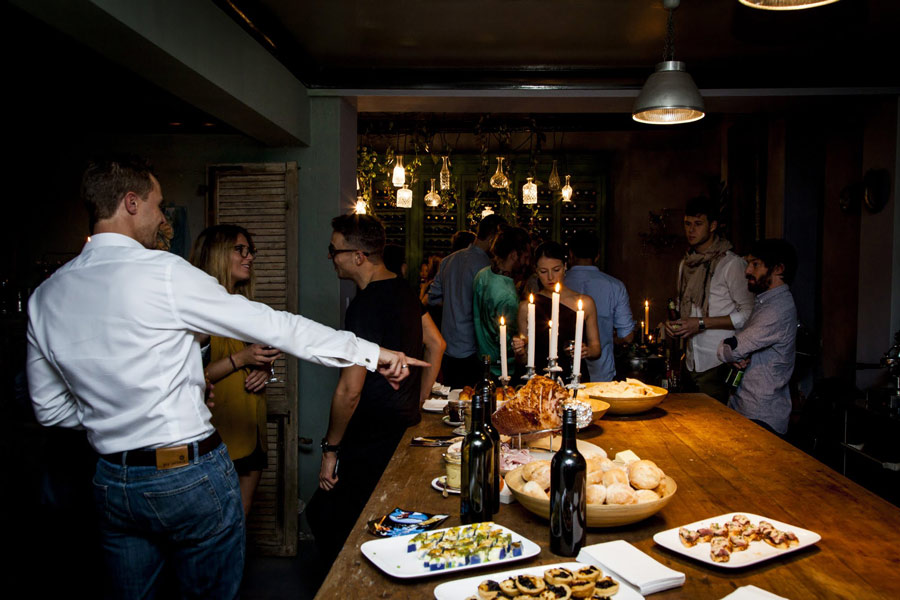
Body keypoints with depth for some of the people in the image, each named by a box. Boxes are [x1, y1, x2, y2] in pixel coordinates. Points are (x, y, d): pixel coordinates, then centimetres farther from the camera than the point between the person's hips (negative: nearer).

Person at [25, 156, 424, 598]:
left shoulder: (45, 296, 2)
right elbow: (273, 326, -15)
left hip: (111, 482, 6)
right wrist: (371, 352, -9)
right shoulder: (162, 272, -17)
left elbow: (50, 410, 10)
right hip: (190, 475, -6)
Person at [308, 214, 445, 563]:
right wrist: (415, 405, 21)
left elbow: (350, 390, -21)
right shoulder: (403, 290, 8)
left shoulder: (365, 305, -19)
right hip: (407, 427, 9)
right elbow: (436, 344, 18)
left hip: (374, 442, -9)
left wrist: (330, 449, -10)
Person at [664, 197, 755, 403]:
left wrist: (702, 323, -16)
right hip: (692, 363, 6)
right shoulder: (686, 263, 16)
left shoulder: (731, 264, -7)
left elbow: (748, 313, -11)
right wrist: (673, 323, 6)